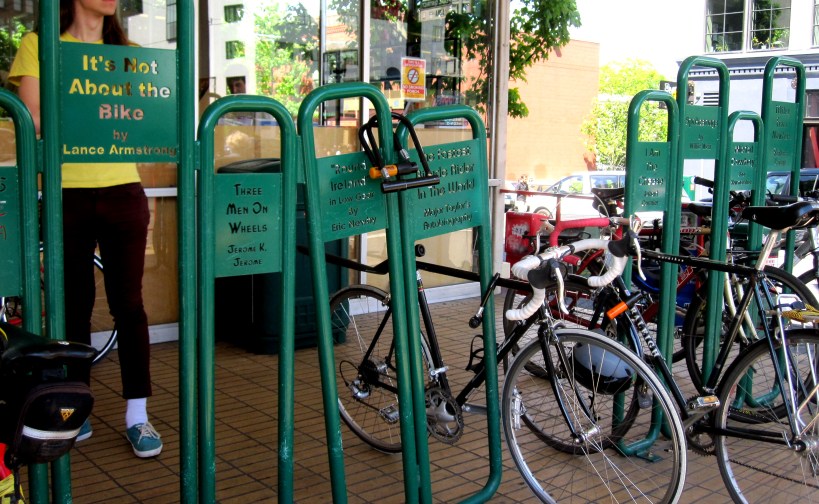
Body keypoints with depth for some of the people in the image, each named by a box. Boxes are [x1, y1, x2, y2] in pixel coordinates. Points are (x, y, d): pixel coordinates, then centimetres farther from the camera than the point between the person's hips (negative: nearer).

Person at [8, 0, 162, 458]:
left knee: (128, 303, 2)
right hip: (66, 196, -1)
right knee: (74, 304, 6)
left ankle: (138, 415, 9)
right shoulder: (39, 45, 4)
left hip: (123, 194, 2)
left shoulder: (128, 52, 13)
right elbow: (31, 122, -3)